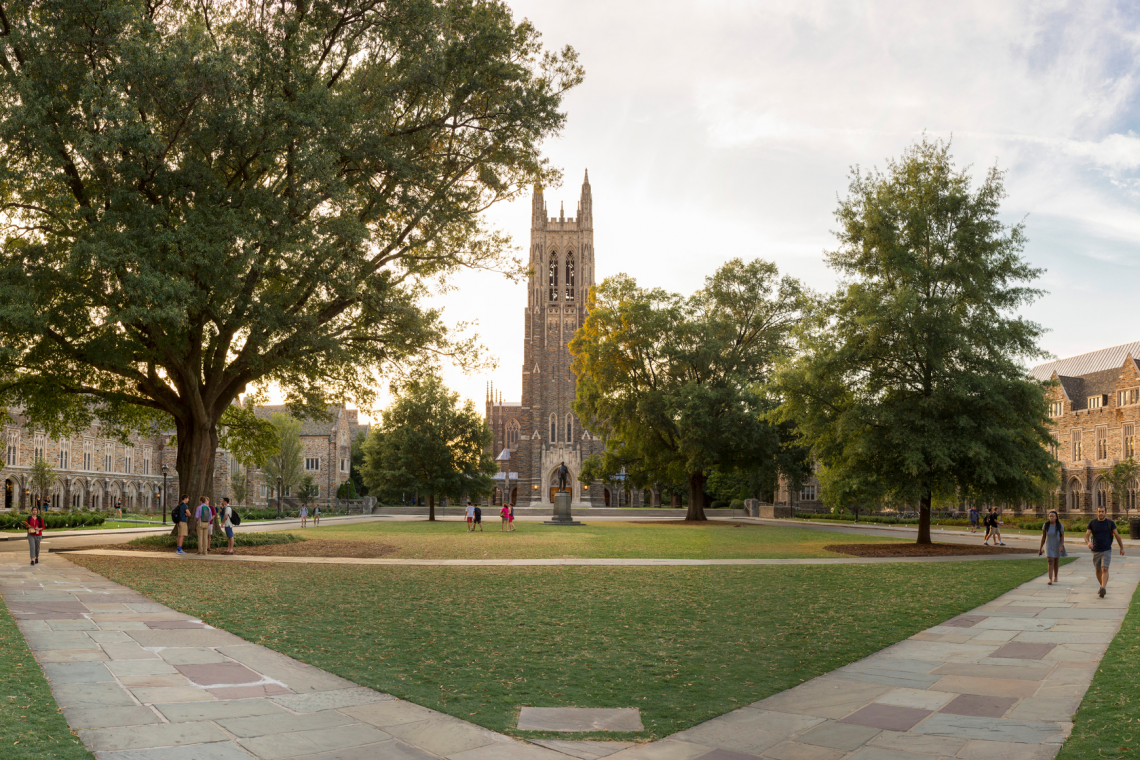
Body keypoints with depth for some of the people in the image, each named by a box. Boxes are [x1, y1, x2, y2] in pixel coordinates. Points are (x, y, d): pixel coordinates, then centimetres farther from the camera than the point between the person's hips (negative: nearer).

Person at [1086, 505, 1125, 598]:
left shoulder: (1110, 523, -3)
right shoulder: (1092, 523, -1)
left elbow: (1117, 535, 8)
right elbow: (1086, 536, -5)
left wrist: (1122, 547, 14)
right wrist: (1088, 542, -27)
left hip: (1107, 551, -2)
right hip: (1096, 551, 3)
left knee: (1104, 569, -18)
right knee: (1098, 570, 15)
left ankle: (1103, 589, -29)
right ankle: (1102, 586, 38)